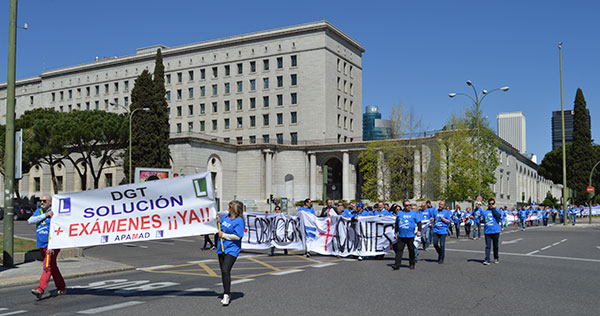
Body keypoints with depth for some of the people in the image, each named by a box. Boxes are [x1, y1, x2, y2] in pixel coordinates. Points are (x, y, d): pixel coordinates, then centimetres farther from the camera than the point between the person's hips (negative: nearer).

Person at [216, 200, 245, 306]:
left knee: (225, 270, -20)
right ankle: (227, 293, 27)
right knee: (223, 271, 13)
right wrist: (219, 221, 5)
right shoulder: (226, 217, 10)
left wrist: (223, 235, -14)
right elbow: (221, 226, 26)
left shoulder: (239, 221, -13)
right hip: (221, 248, 8)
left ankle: (226, 295, -13)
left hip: (232, 250, -8)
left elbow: (237, 236, -19)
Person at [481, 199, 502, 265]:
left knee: (495, 246, 11)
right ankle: (487, 260, -9)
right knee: (488, 246, -6)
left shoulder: (497, 210, 3)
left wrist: (493, 208, -11)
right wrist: (481, 220, -6)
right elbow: (482, 220, 17)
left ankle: (496, 258, 27)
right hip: (487, 232, 1)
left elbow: (498, 216, -18)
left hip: (496, 231, -1)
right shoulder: (485, 212, 11)